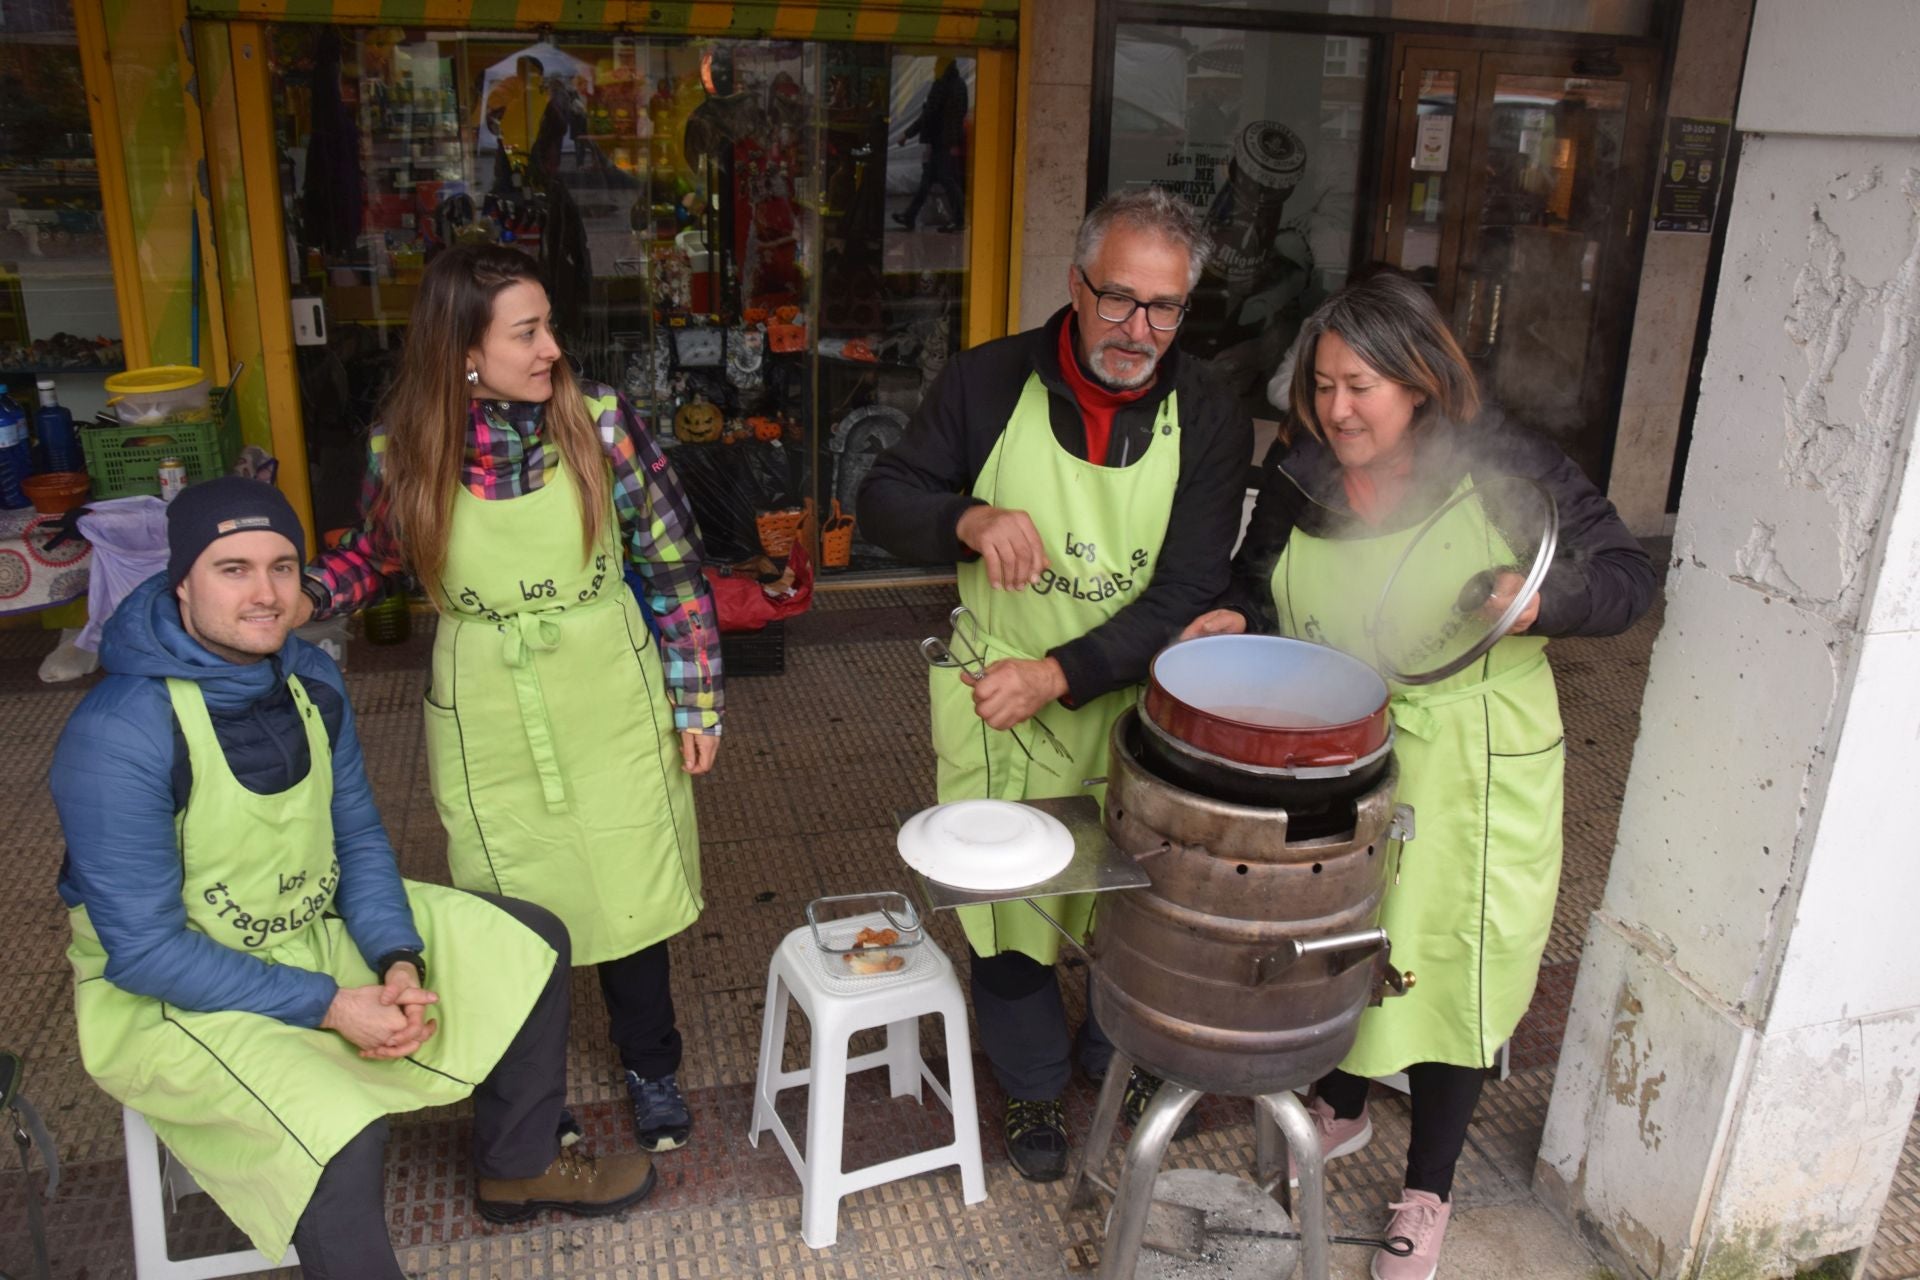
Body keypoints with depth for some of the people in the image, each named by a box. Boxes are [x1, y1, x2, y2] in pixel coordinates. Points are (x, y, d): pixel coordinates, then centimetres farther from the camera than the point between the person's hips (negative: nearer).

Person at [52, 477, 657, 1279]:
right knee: (340, 1126, -33)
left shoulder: (311, 677, -6)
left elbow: (359, 837, 3)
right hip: (168, 994, -7)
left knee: (530, 942, 7)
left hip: (313, 929, 8)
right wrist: (329, 1004, -24)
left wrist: (399, 962, -12)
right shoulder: (119, 735, -28)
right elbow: (144, 950, -25)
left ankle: (518, 1168, 25)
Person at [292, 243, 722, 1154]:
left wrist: (697, 701, -4)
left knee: (628, 889, 10)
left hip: (608, 698, 0)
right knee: (513, 905, 11)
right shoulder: (403, 447, -9)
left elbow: (673, 567, -6)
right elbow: (377, 555, 11)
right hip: (484, 718, 1)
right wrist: (297, 594, -9)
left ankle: (650, 1067, 36)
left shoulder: (599, 420, -12)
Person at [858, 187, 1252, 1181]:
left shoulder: (1208, 422, -12)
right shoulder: (986, 383, -12)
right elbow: (882, 499, -5)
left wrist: (1059, 675, -30)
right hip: (999, 694, 0)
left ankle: (1117, 1053, 50)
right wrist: (968, 518, -28)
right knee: (1007, 897, 13)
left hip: (1129, 696, 1)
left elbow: (1184, 598, -17)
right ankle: (1032, 1082, 40)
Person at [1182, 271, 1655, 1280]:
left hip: (1464, 769, -3)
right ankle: (1340, 1106, 48)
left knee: (1448, 964, 8)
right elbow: (1260, 584, 12)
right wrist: (1236, 619, -11)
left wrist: (1539, 601, -29)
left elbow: (1627, 575, -8)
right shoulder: (1298, 474, -1)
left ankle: (1428, 1193, 30)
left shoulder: (1504, 467, -13)